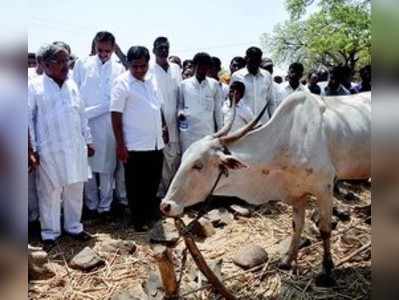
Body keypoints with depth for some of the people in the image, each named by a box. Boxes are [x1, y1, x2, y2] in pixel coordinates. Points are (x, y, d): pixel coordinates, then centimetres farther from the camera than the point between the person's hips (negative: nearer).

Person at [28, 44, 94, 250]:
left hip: (75, 148, 5)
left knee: (75, 190, 12)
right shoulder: (34, 87, -4)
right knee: (50, 192, 5)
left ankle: (74, 227, 28)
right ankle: (50, 233, 21)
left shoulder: (72, 85, 10)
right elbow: (29, 118, -3)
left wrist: (88, 140, 12)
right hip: (50, 150, -4)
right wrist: (32, 148, -7)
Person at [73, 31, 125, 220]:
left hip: (107, 125, 0)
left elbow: (113, 101, -3)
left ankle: (105, 206, 19)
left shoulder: (119, 69, 2)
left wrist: (87, 112, -10)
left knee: (106, 168, 6)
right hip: (84, 124, 0)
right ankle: (91, 205, 23)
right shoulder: (82, 64, 3)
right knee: (87, 166, 7)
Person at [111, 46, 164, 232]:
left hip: (155, 143, 7)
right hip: (135, 146, -6)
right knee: (136, 185, 7)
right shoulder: (122, 83, -8)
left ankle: (151, 213, 35)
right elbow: (116, 115, -12)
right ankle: (138, 220, 22)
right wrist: (120, 145, -15)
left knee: (153, 182, 17)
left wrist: (162, 132, 17)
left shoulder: (150, 82, 11)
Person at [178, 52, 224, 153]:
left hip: (208, 132, 1)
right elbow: (180, 104, 12)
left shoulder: (214, 84, 5)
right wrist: (180, 113, -10)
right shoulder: (184, 84, 4)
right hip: (188, 133, 0)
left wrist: (221, 131, 8)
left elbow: (218, 109, 9)